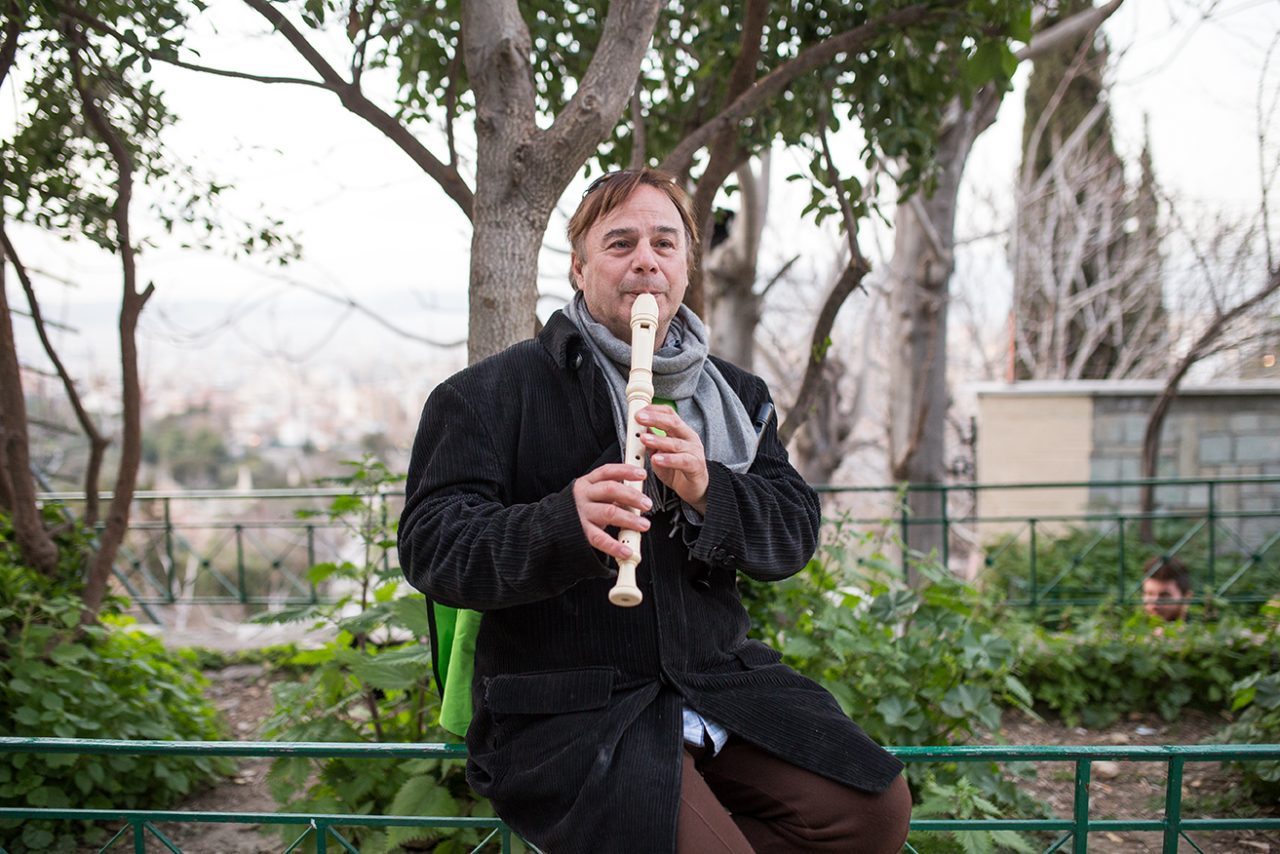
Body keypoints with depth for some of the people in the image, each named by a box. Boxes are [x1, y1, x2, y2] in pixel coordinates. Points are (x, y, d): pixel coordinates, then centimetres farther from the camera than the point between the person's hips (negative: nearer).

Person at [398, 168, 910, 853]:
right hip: (565, 713, -5)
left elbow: (797, 533, 8)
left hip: (721, 686, 6)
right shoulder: (492, 392, 1)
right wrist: (565, 523, -29)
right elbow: (429, 545, -10)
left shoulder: (736, 395, 16)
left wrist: (707, 489, -14)